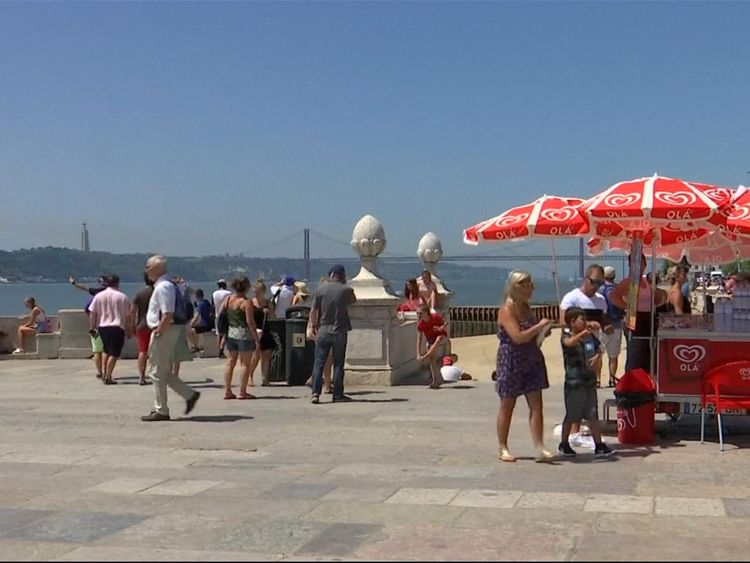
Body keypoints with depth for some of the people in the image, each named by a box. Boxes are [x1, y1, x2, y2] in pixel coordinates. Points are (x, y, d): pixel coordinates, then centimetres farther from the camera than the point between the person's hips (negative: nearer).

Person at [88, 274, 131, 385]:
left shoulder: (99, 296, 5)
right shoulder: (123, 297, -1)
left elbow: (92, 314, 3)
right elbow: (128, 316, 0)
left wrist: (92, 328, 9)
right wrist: (129, 331, 7)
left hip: (103, 327, 4)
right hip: (117, 327, -4)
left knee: (106, 351, 21)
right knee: (114, 354, -1)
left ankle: (105, 374, 17)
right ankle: (108, 377, -6)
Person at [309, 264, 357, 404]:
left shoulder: (321, 289, -2)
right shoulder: (346, 290, -6)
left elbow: (313, 310, -1)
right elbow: (353, 301, 16)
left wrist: (313, 326, 12)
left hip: (323, 330, 1)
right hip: (340, 331, -1)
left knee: (319, 363, 4)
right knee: (338, 364, 7)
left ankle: (316, 393, -4)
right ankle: (338, 394, 9)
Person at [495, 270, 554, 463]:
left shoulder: (526, 308, 11)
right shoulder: (506, 310, -14)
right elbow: (517, 337, -24)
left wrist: (543, 331, 6)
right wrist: (540, 326, -19)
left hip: (531, 362, 7)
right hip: (511, 362, -7)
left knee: (536, 406, -1)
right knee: (507, 406, 6)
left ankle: (539, 449, -2)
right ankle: (503, 449, 17)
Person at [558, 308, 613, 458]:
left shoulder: (589, 335, 7)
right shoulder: (566, 337, -11)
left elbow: (599, 348, 20)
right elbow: (569, 343, -35)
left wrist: (596, 356, 0)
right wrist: (582, 334, -45)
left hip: (589, 381, 5)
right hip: (574, 382, -5)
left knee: (593, 415, 7)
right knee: (571, 416, 6)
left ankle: (599, 445, 12)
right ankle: (564, 444, 22)